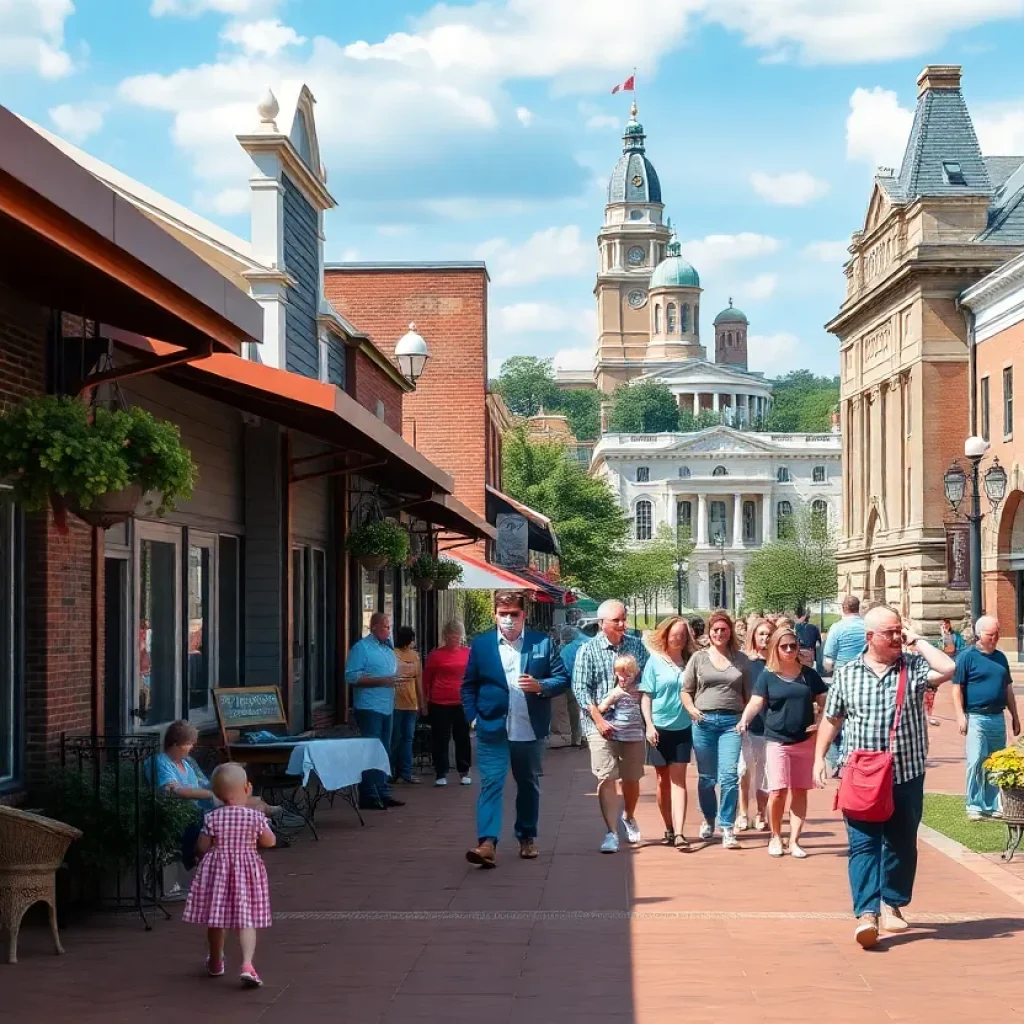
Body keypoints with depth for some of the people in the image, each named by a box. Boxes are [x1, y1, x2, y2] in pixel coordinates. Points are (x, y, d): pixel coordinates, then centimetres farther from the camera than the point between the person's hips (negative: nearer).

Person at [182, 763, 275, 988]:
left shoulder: (212, 818, -8)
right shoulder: (256, 818, -8)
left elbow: (203, 847, -5)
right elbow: (269, 842, 3)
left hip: (217, 870, 1)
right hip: (247, 871, -1)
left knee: (216, 919, 16)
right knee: (246, 921, -1)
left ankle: (215, 963, 34)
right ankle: (247, 965, -19)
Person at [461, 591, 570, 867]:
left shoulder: (543, 643, 2)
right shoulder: (481, 644, 4)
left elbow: (562, 679, 2)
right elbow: (469, 685, 8)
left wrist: (540, 686, -16)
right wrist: (473, 717, -3)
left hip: (530, 730, 1)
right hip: (492, 729, -1)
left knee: (529, 785, 14)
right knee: (491, 784, -12)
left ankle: (527, 838, 29)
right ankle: (487, 843, -20)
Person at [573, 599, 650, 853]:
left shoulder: (637, 646, 6)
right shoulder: (588, 650, -3)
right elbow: (580, 689, -6)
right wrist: (599, 720, -14)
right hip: (601, 725, -3)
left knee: (632, 778, 13)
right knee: (606, 778, -7)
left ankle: (628, 817, 38)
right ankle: (611, 833, -3)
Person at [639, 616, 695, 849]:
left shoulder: (689, 661, 4)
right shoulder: (655, 661, -2)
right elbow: (645, 696, -2)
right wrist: (649, 725, -11)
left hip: (683, 727, 1)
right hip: (660, 727, -1)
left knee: (678, 780, -4)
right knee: (663, 780, 10)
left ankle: (679, 833, -11)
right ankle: (669, 829, 22)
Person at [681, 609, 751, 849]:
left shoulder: (741, 659, 8)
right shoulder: (699, 658, 7)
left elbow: (749, 693, 10)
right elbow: (686, 690, 10)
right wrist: (691, 709, -8)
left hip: (731, 721, -1)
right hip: (704, 721, 1)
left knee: (729, 775, -12)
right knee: (706, 777, 10)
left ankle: (727, 827, -6)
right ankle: (708, 820, 31)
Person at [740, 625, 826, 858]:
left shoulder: (808, 674, 5)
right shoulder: (767, 676, -1)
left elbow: (824, 702, 11)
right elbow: (756, 703, -9)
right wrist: (744, 720, -28)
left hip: (805, 741, 2)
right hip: (777, 740, -2)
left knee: (800, 791, 4)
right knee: (778, 791, -9)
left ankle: (794, 840, 11)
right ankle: (775, 837, 11)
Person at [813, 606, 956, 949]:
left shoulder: (914, 666, -1)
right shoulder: (846, 673, 2)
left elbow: (948, 669, -21)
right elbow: (831, 719, 10)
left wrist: (917, 641, -11)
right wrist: (819, 758, 5)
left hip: (907, 775, 1)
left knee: (901, 844, 11)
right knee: (863, 844, -8)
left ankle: (893, 904, 26)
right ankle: (867, 914, -12)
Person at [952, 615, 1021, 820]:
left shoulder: (1000, 657, 13)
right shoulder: (967, 657, -4)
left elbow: (1008, 689, 20)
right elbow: (957, 689, -7)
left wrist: (1015, 716, 18)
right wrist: (961, 716, -14)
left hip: (998, 718, 6)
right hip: (976, 718, -6)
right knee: (976, 763, -9)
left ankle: (993, 805, 18)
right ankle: (974, 806, -2)